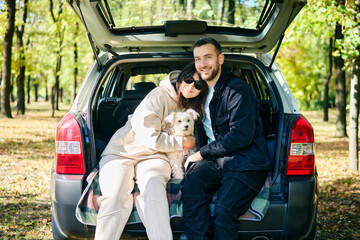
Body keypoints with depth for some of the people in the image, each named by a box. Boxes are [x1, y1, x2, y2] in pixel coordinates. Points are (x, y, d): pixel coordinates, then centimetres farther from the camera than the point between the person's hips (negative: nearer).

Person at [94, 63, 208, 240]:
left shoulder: (193, 106, 11)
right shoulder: (159, 96, -9)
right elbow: (148, 136, -12)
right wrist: (182, 142, -6)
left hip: (152, 157, 3)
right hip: (122, 152, -3)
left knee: (153, 186, -33)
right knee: (116, 196, -31)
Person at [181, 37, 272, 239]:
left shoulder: (238, 90, -7)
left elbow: (241, 136, -16)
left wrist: (202, 153, -11)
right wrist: (195, 157, 6)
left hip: (245, 164, -6)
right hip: (215, 162, 6)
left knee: (224, 210, -30)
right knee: (191, 184, -28)